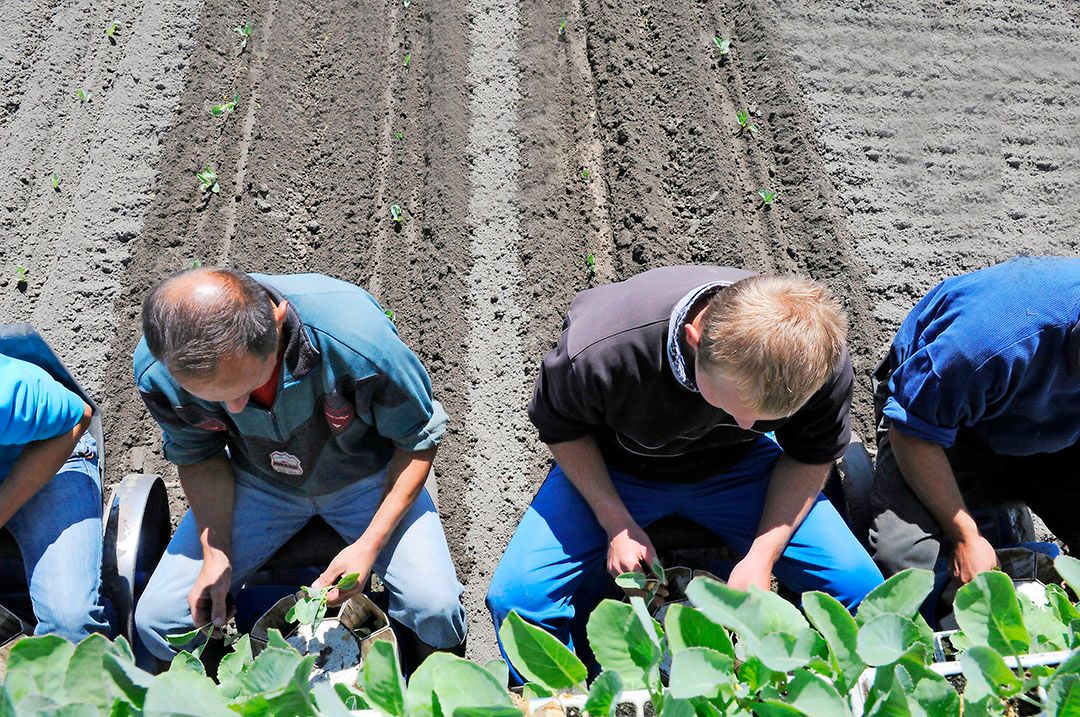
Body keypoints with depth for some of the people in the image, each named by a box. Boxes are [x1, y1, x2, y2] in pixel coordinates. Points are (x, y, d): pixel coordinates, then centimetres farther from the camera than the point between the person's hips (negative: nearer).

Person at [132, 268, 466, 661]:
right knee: (157, 620, -8)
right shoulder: (156, 370, -26)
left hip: (366, 477, -2)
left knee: (436, 610, -21)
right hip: (256, 481, 3)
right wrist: (215, 554, -13)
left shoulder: (354, 337, -38)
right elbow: (199, 455, -3)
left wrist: (370, 544, -23)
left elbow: (419, 440, -19)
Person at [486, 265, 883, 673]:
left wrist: (761, 557, -18)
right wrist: (617, 524, -19)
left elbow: (812, 455, -7)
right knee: (518, 597, -20)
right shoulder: (601, 349, -37)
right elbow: (561, 429, -13)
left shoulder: (825, 363, -28)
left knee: (859, 587, -12)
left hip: (738, 467, 2)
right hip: (613, 470, -1)